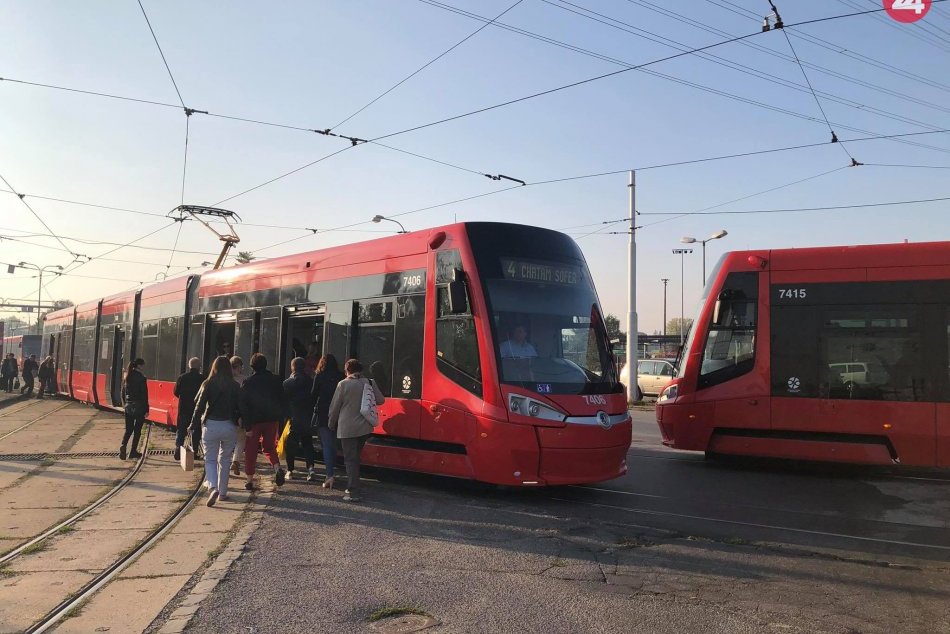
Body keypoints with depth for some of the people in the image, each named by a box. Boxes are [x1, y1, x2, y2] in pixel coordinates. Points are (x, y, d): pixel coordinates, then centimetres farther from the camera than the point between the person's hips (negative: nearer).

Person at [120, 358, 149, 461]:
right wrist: (146, 409, -7)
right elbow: (144, 395, -13)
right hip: (139, 407, -5)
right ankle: (133, 451, 11)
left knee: (128, 429, 13)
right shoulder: (141, 378, -14)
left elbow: (123, 394, 11)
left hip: (128, 407, 5)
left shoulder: (127, 377, 5)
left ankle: (123, 446, -11)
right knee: (137, 430, 7)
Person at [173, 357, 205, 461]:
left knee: (181, 431, 10)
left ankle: (178, 453, 5)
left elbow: (176, 392, 0)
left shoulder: (182, 378, -3)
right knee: (196, 431, 8)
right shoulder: (202, 379, -9)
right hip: (197, 409, -2)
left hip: (184, 408, 2)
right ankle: (195, 453, 7)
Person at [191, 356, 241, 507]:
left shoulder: (208, 384, -4)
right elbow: (240, 408, 0)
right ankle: (223, 493, 19)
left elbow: (199, 406, -4)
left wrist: (194, 424, 3)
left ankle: (213, 487, -15)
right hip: (229, 426, 1)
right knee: (224, 460, 14)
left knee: (210, 459, 7)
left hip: (211, 426, -1)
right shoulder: (234, 386, -1)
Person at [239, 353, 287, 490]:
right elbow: (283, 401, 4)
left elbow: (243, 405, -9)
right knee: (269, 447, 18)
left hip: (254, 421, -3)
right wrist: (280, 418, 10)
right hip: (272, 420, 3)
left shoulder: (248, 382, -5)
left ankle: (250, 481, 10)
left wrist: (247, 426, -8)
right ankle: (277, 468, -8)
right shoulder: (275, 380, 2)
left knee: (251, 451, 9)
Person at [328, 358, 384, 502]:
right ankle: (353, 487, 25)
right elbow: (381, 400, 8)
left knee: (350, 460, 0)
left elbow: (335, 407, -4)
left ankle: (354, 493, -3)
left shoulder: (343, 384, -10)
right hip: (365, 427, 5)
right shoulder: (370, 383, 0)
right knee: (356, 457, 19)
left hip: (347, 428, -4)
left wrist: (332, 424, 11)